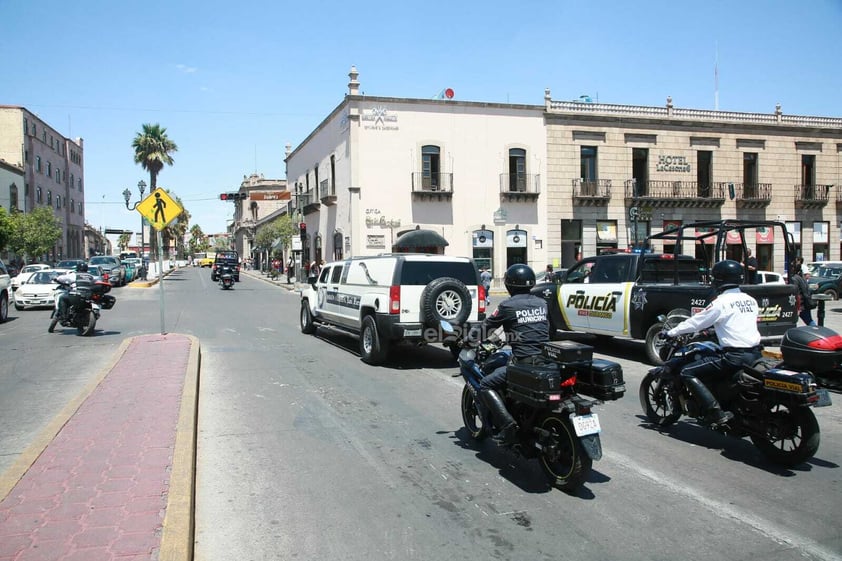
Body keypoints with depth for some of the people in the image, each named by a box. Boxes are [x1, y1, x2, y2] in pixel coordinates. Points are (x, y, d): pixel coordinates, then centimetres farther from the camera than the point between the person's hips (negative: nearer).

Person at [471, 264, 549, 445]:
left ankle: (508, 425, -14)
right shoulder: (542, 303, 11)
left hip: (523, 361, -7)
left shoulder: (507, 305, -5)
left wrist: (470, 337, 24)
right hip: (546, 359, 7)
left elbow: (487, 326, 6)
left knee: (486, 385, 1)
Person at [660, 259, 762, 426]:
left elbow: (696, 322, -4)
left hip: (735, 356, -9)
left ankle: (716, 414, -15)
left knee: (688, 373, -6)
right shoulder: (750, 300, 14)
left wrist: (670, 333, 7)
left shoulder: (721, 302, -8)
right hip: (755, 354, 9)